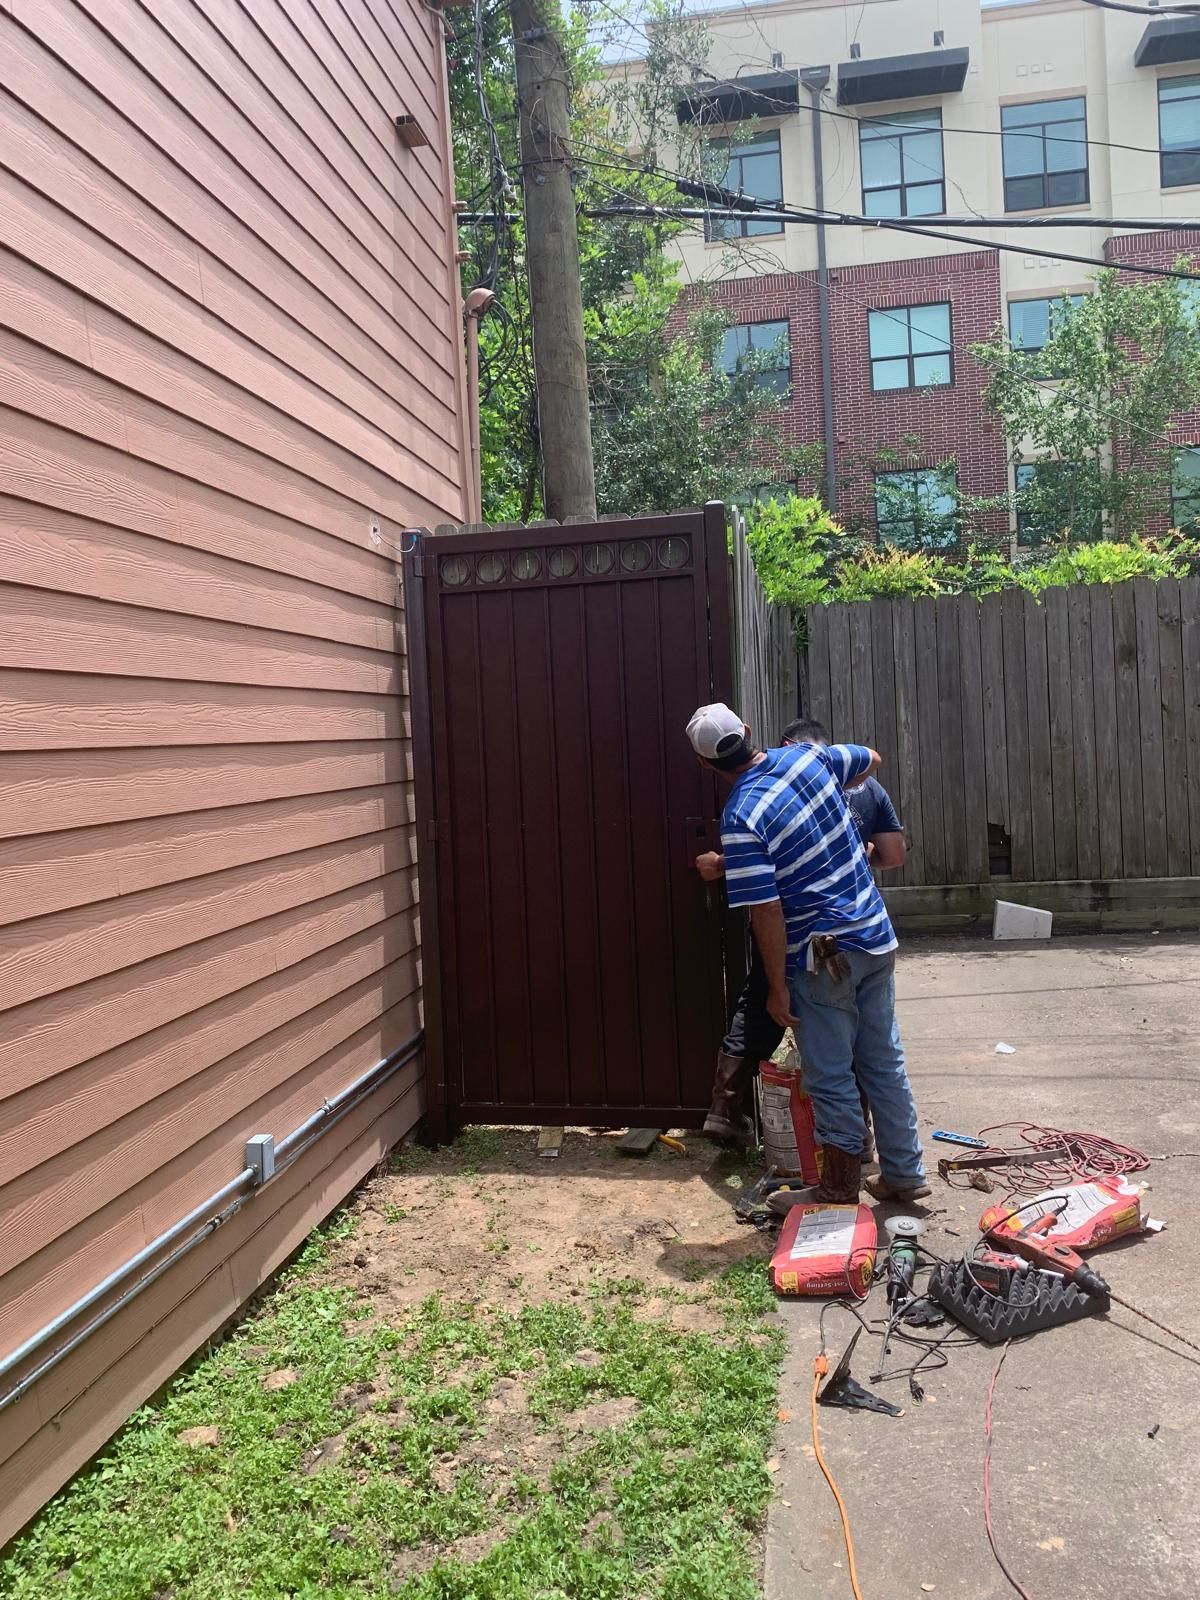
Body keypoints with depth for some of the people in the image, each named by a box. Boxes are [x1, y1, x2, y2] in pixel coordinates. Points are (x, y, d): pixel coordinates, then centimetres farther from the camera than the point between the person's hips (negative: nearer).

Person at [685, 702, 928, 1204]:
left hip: (825, 959, -7)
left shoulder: (740, 818, -20)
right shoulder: (808, 756, -1)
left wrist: (776, 987, -10)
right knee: (885, 1063, 18)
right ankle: (904, 1175, 29)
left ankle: (841, 1190, 22)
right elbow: (871, 760, 20)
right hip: (878, 938, 7)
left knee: (831, 1079, 9)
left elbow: (768, 912, -20)